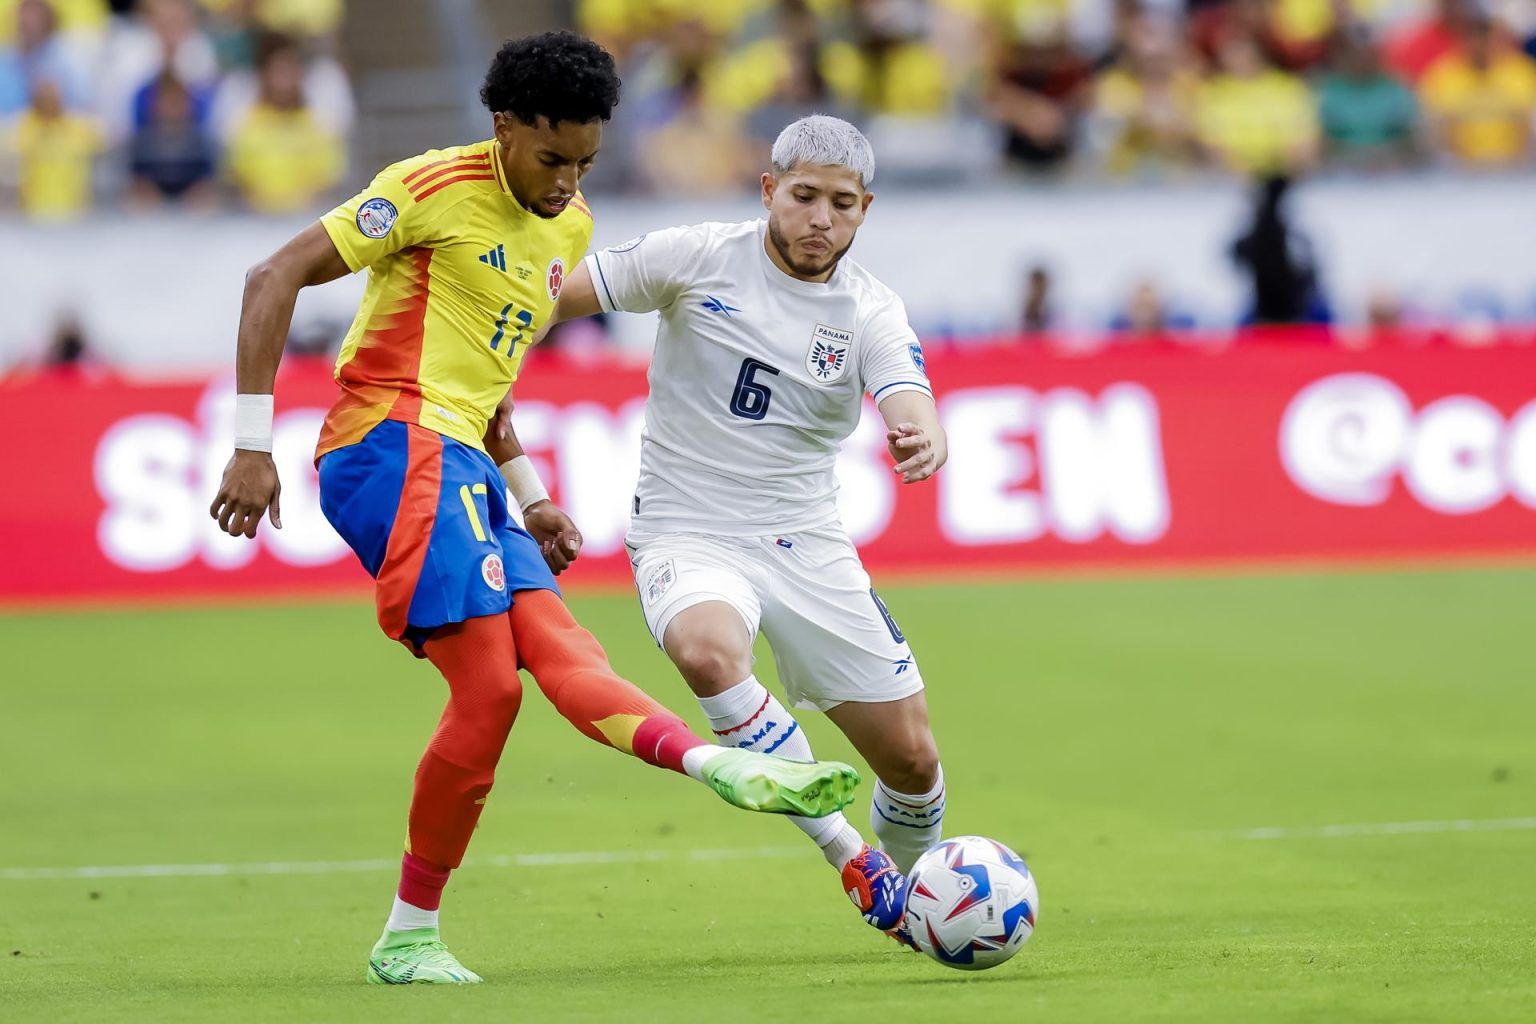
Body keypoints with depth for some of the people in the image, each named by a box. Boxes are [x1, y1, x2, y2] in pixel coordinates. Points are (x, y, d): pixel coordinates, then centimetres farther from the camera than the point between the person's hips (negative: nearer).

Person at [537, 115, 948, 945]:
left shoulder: (870, 312, -3)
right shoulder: (695, 259, -7)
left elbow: (914, 408, -21)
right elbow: (553, 296, 0)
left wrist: (923, 440, -45)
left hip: (806, 543, 3)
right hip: (686, 537, -2)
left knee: (911, 757, 1)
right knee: (709, 650, -37)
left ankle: (906, 894, 35)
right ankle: (849, 856, -24)